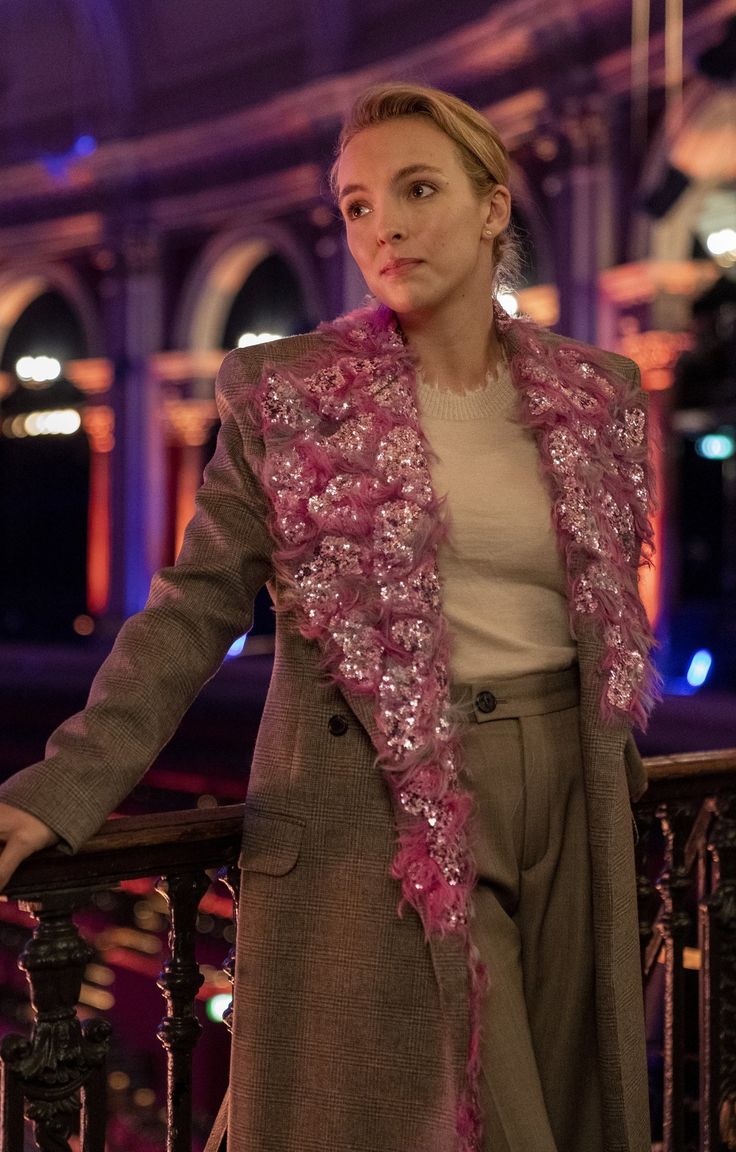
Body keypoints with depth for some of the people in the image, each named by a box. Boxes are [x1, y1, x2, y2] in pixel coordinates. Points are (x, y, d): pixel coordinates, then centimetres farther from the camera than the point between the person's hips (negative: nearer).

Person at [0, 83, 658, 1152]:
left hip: (569, 804, 4)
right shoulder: (282, 393, -3)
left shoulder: (597, 392, 7)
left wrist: (618, 760, 13)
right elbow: (195, 609, -6)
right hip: (377, 813, -4)